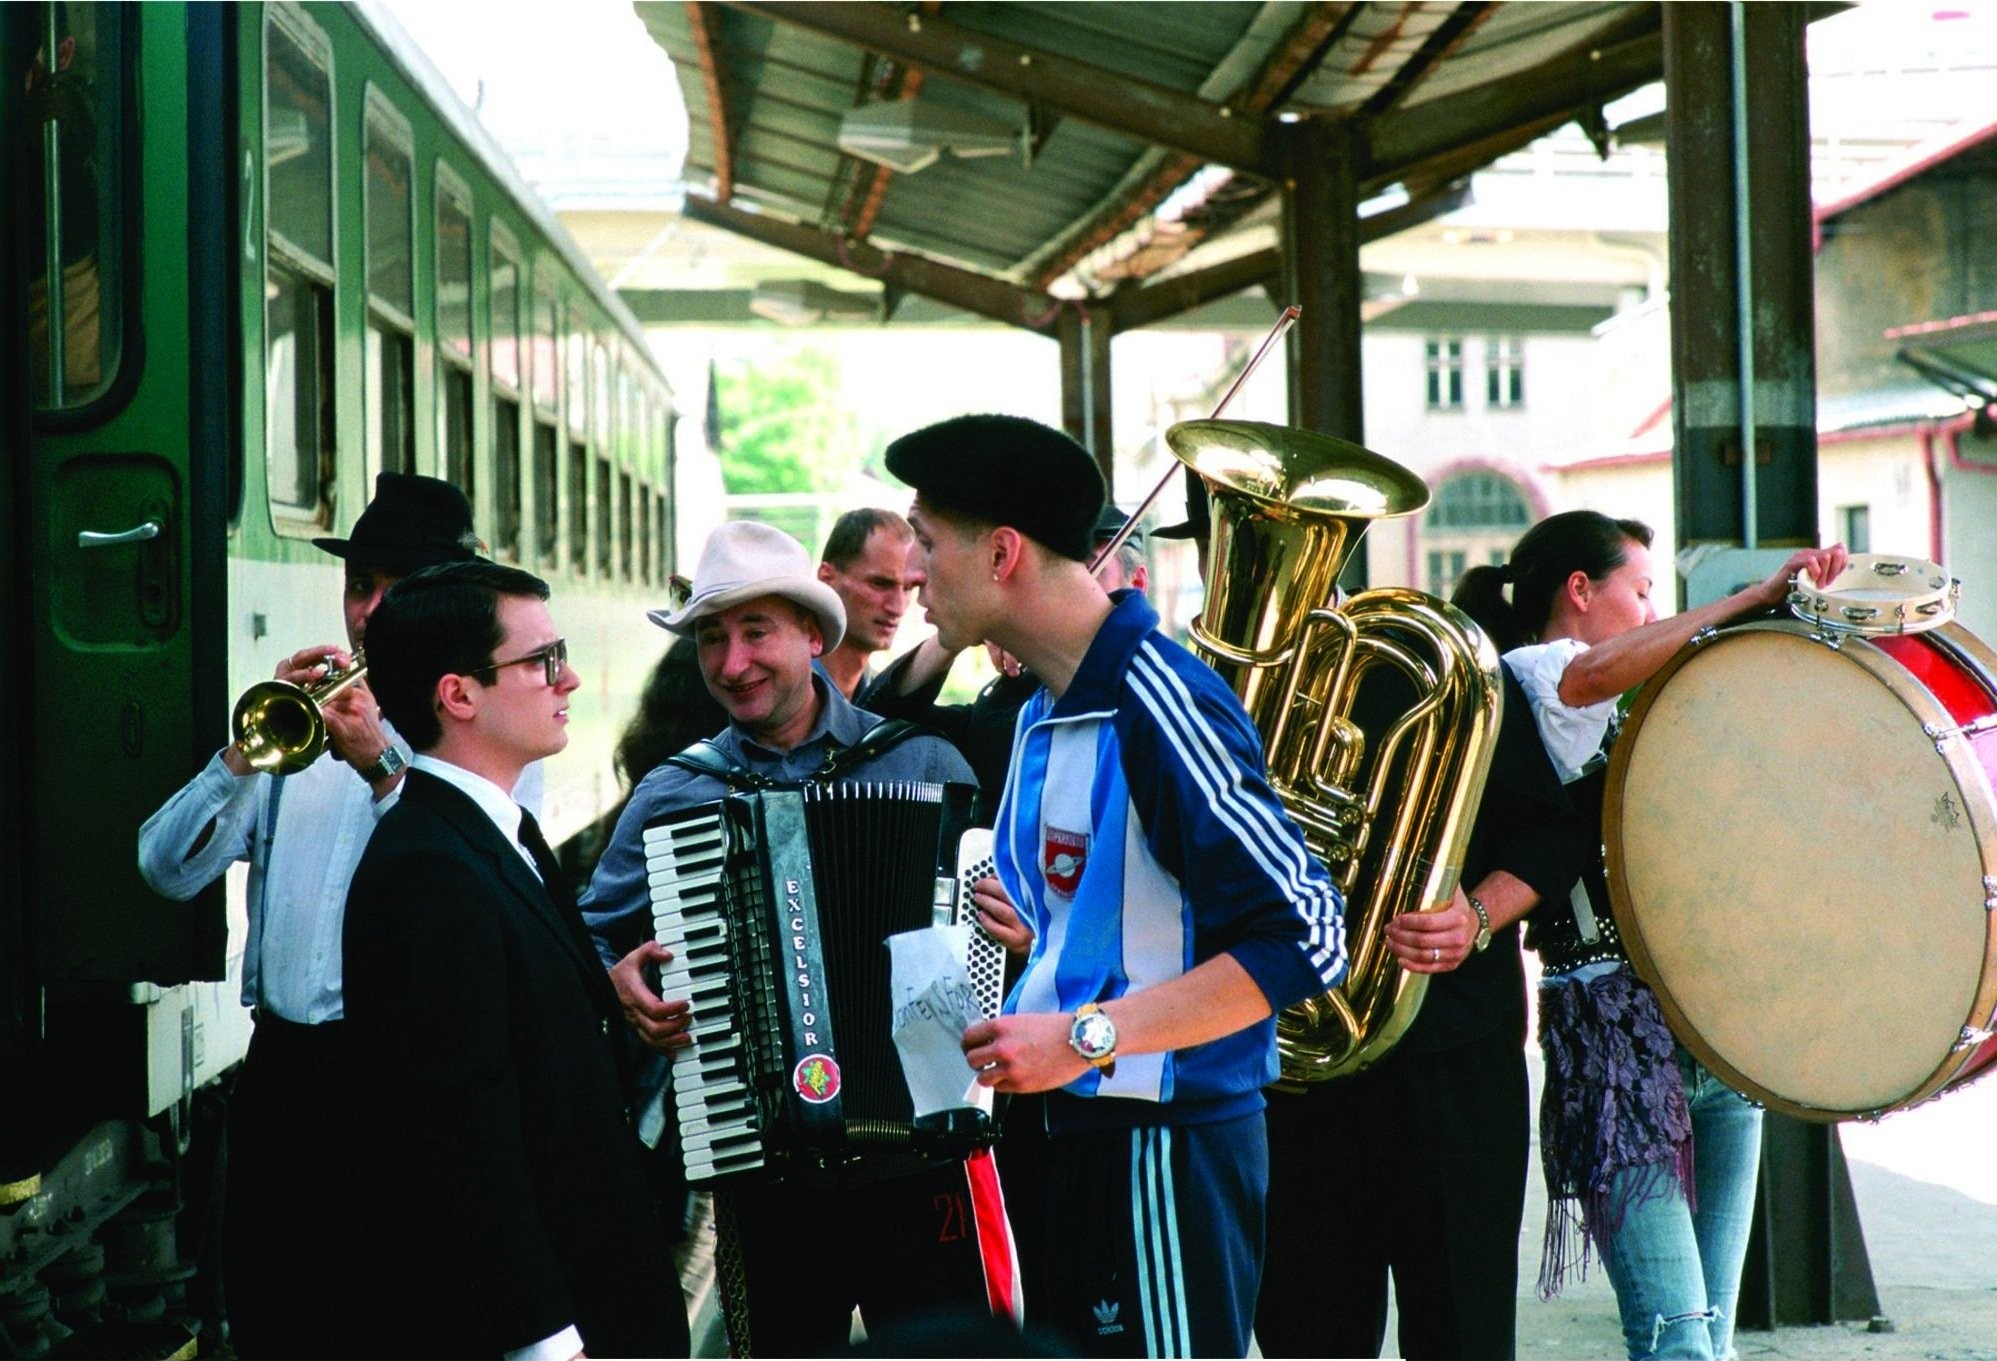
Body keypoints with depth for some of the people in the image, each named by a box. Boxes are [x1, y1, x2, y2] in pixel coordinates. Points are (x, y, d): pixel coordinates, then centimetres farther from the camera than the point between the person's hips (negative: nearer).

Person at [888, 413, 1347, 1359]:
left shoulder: (1158, 703, -18)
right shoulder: (1042, 714, 12)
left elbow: (1302, 937, -22)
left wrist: (1086, 1034, -24)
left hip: (1163, 1147, -9)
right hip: (1075, 1133, 9)